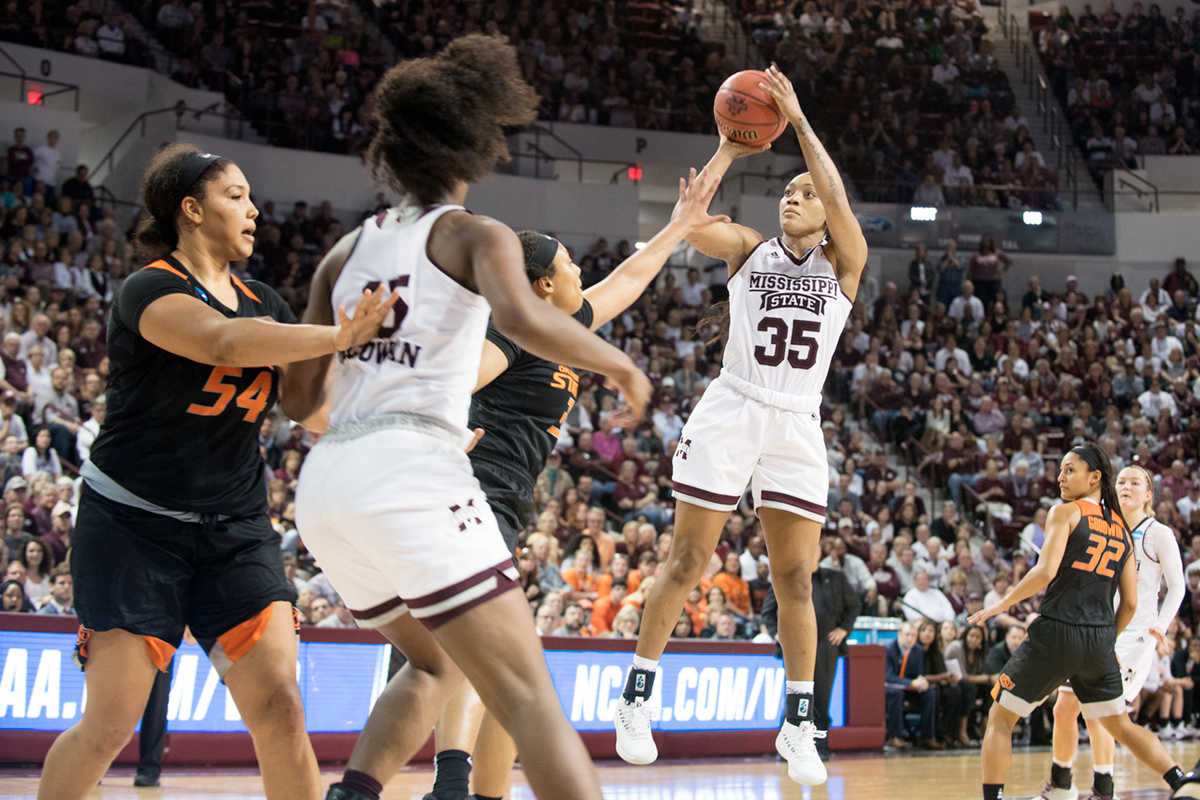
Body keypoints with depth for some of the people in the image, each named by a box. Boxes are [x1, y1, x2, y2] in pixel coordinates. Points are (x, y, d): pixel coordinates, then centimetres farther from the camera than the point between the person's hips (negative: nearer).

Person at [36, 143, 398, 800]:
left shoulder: (262, 302, 12)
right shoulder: (149, 291, -11)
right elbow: (223, 342, -32)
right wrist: (338, 337, -39)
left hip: (234, 529, 6)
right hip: (133, 524, -5)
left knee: (278, 707, -9)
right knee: (109, 726, -7)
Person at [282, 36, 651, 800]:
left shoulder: (348, 250, 19)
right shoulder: (477, 236, 4)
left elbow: (299, 399, 19)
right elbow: (524, 320, -19)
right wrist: (623, 366, -4)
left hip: (326, 480, 7)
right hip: (409, 474, -7)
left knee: (435, 663, 28)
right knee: (527, 692, -9)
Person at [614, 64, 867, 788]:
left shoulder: (844, 262, 7)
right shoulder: (749, 249, 9)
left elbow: (838, 200, -12)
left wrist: (798, 119, -13)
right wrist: (728, 152, -4)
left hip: (797, 426, 1)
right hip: (730, 412, 0)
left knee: (796, 577, -1)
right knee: (688, 562, -1)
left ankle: (799, 726, 8)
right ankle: (637, 698, 10)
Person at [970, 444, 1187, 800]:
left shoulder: (1065, 513, -3)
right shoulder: (1121, 529, 15)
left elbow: (1046, 572, -17)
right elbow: (1130, 603, 13)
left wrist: (1002, 604, -7)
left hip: (1057, 633, -6)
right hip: (1100, 638, 6)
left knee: (999, 718, 6)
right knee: (1121, 726, 22)